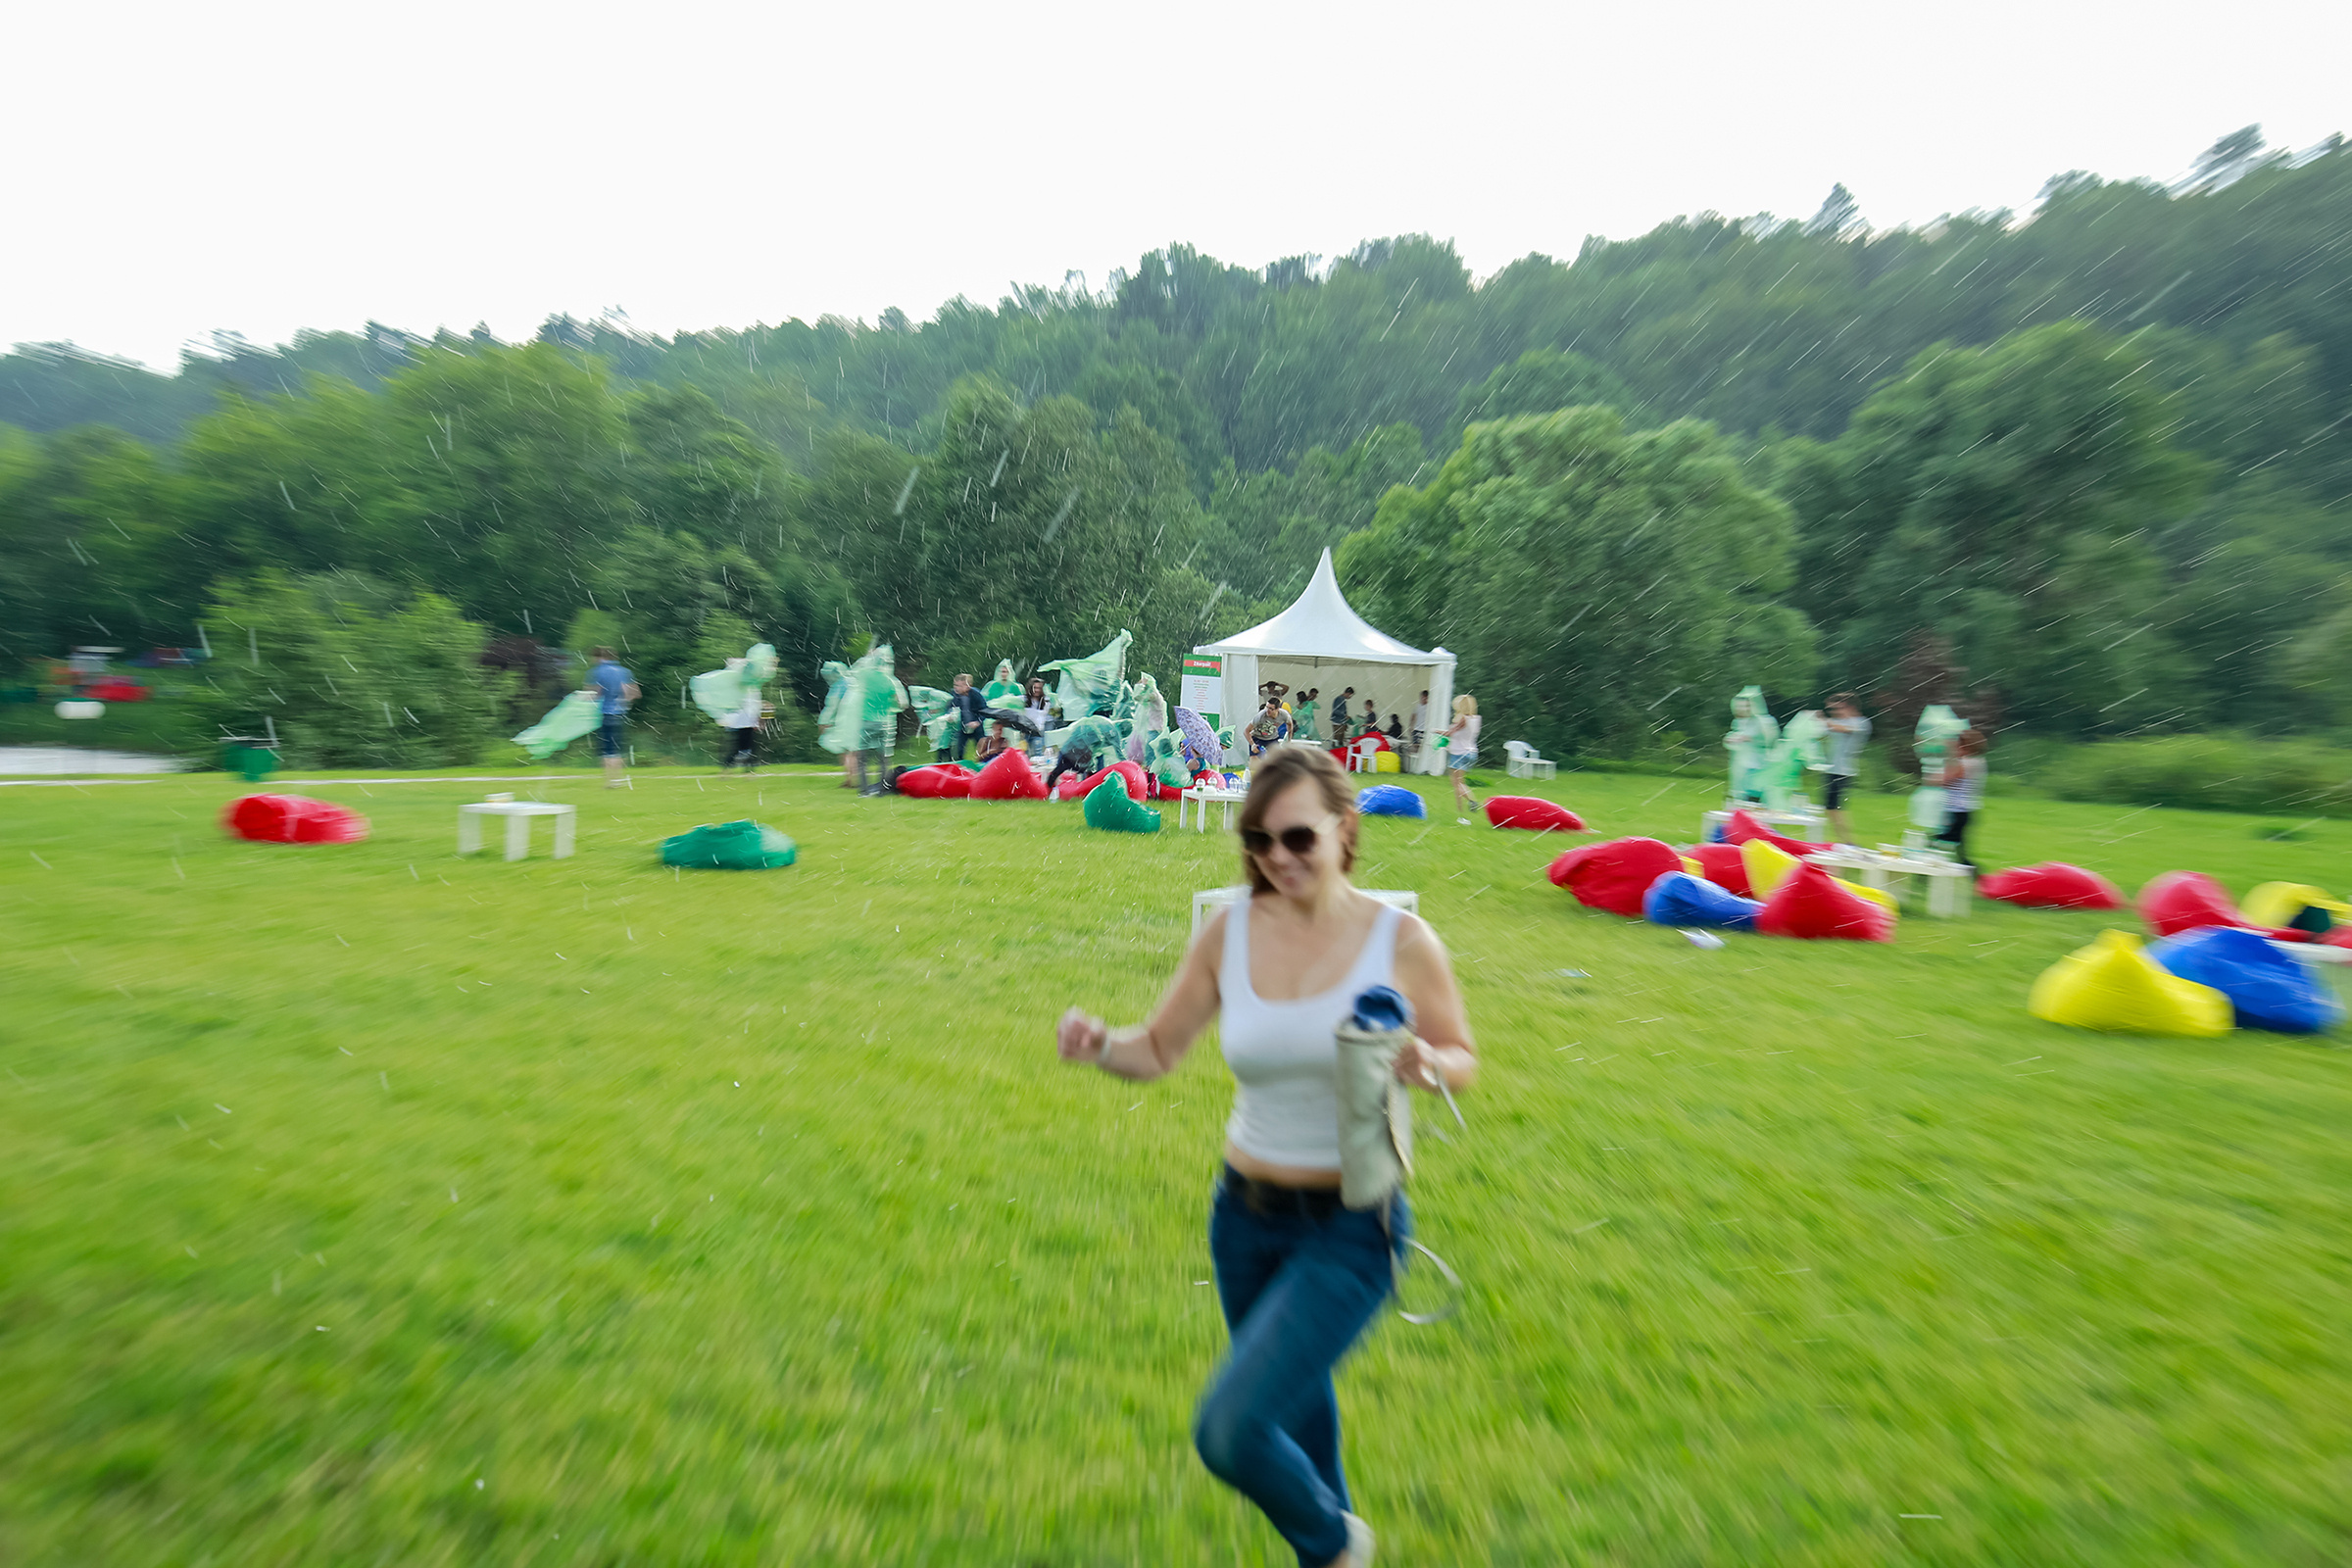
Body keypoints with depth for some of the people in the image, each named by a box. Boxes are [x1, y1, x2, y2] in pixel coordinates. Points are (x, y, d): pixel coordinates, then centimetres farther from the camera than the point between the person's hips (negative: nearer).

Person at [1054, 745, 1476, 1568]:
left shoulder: (1401, 940, -16)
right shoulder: (1231, 929, -11)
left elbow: (1463, 1056, -2)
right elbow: (1159, 1049, -5)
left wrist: (1428, 1064, -24)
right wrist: (1099, 1043, -25)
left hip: (1351, 1229, -3)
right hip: (1244, 1214, 4)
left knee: (1229, 1429, -11)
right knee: (1293, 1400, 27)